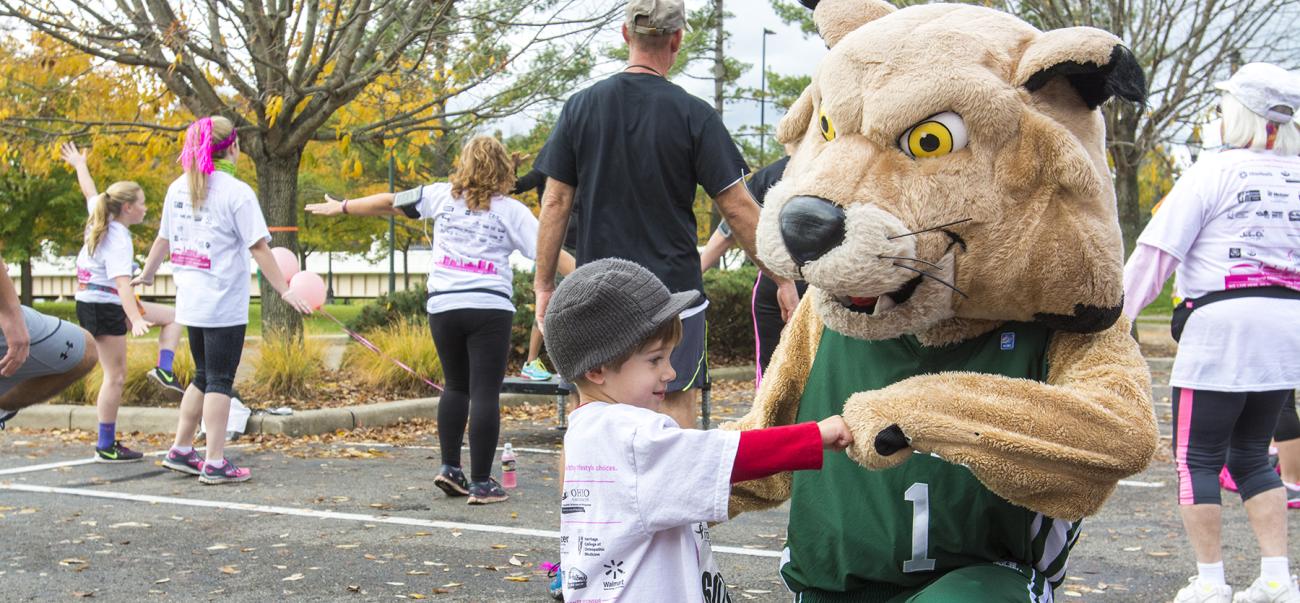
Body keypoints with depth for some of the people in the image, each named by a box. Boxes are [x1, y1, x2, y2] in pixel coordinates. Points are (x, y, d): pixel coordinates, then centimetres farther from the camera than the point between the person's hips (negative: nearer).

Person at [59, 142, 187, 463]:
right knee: (115, 376, -6)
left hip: (91, 301, 10)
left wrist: (79, 164, 43)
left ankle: (164, 370, -3)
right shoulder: (119, 240, -21)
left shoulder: (99, 218, 4)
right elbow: (122, 282, -33)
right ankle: (106, 447, -2)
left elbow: (90, 191, 24)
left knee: (173, 316, 13)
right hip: (104, 307, -10)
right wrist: (136, 319, -44)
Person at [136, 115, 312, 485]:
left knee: (204, 377, 18)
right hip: (224, 304, -7)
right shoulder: (237, 192, -12)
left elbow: (163, 239, 18)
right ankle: (215, 464, 1)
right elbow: (258, 247, -15)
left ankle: (181, 451, 23)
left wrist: (146, 275, 33)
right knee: (220, 381, -1)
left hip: (191, 301, 7)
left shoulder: (178, 188, 9)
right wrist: (285, 291, -13)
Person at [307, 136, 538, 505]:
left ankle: (449, 468, 15)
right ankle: (481, 483, -2)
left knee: (456, 386, 20)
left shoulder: (441, 195, 9)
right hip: (489, 308, -4)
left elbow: (389, 203, 17)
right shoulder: (511, 211, 0)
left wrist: (342, 207, 30)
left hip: (443, 306, 4)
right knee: (485, 392, -2)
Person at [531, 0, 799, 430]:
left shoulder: (580, 108, 1)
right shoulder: (694, 115, -6)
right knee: (677, 401, 5)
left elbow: (556, 204, 2)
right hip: (673, 287, -2)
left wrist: (543, 285, 8)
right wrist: (781, 278, 3)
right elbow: (738, 208, -5)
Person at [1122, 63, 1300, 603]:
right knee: (1251, 456, 17)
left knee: (1198, 459, 4)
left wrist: (1115, 316, -3)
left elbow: (1156, 253, -8)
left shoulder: (1212, 173, -5)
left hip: (1223, 322, -6)